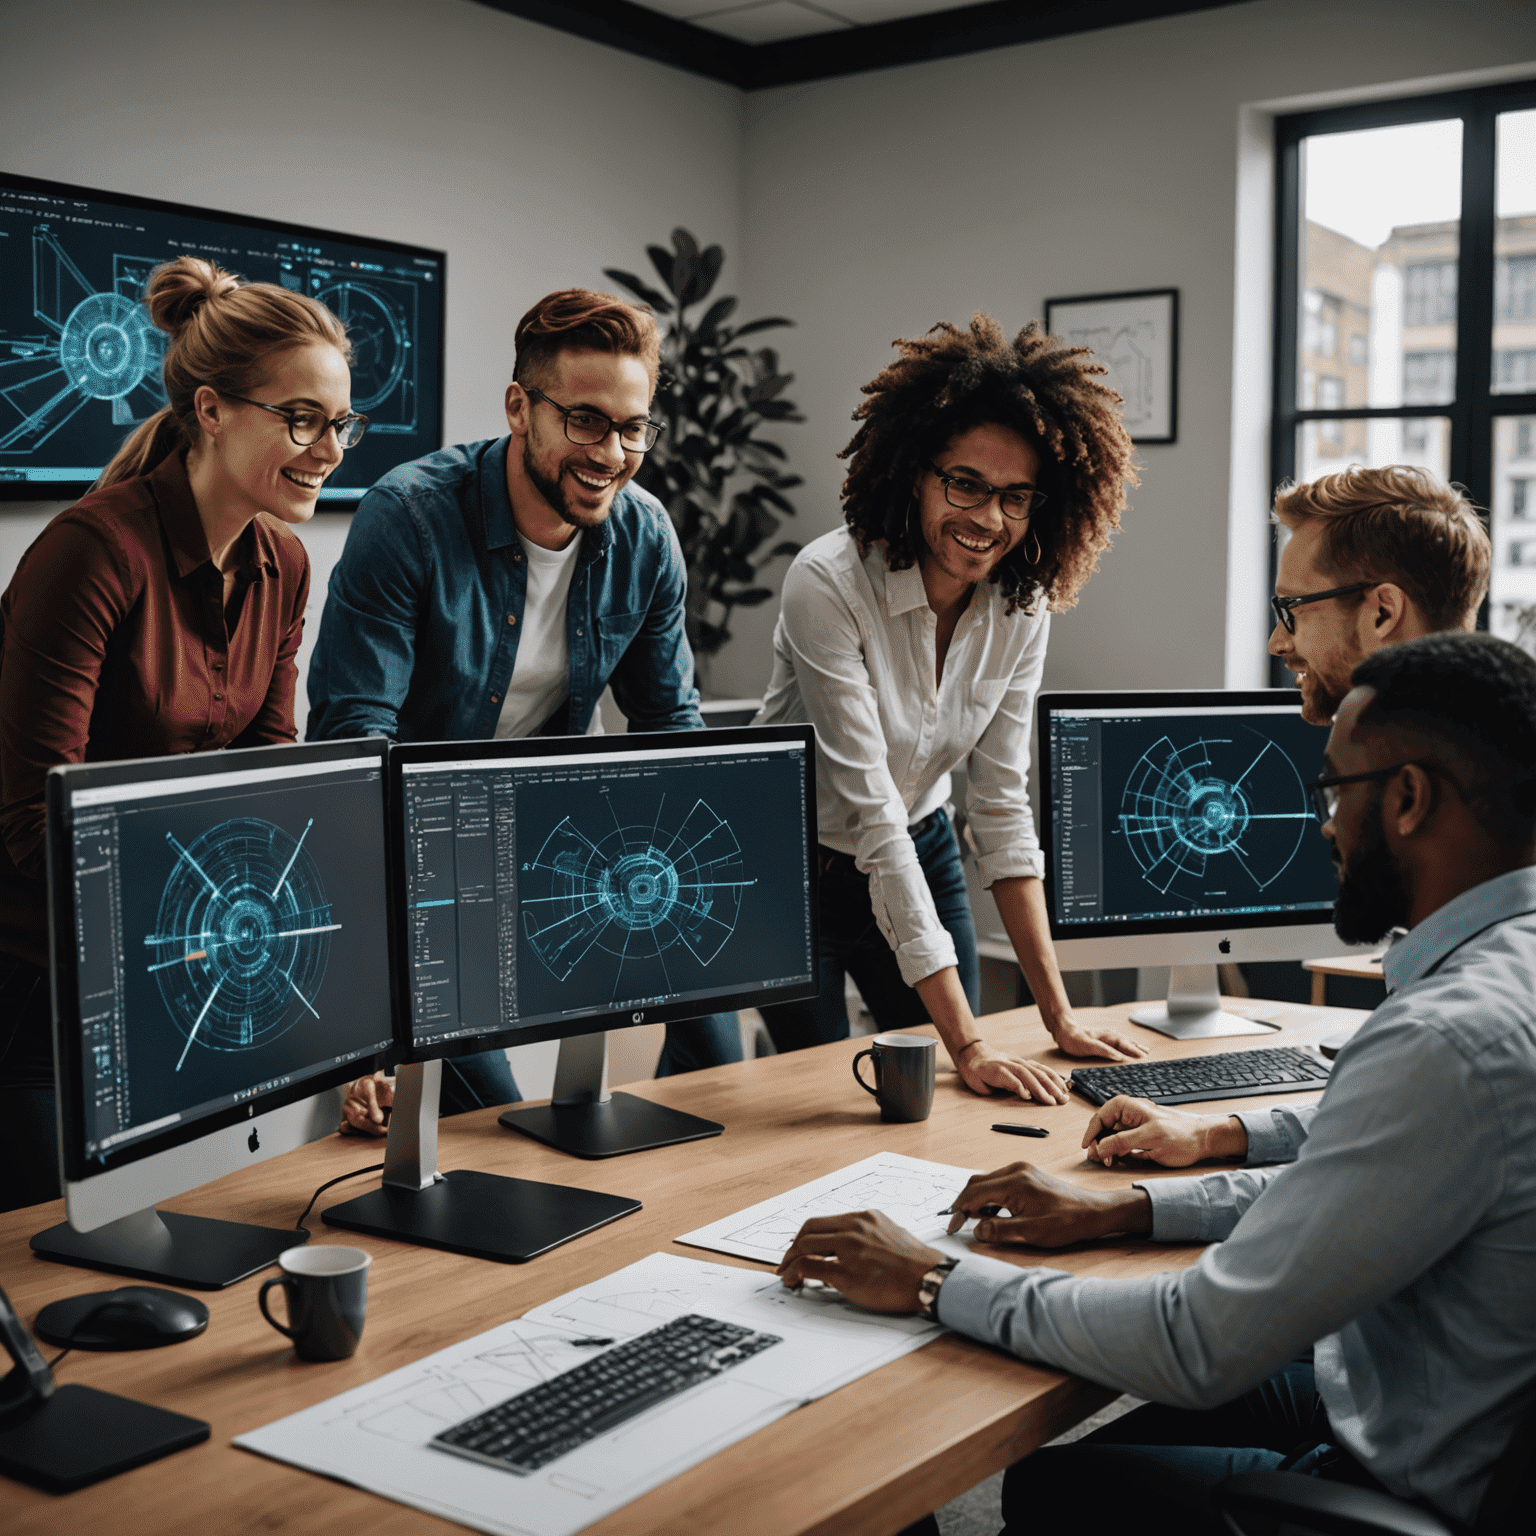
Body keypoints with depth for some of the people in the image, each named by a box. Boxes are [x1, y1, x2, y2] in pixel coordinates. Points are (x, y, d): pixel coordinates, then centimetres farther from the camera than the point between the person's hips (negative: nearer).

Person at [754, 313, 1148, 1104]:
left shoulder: (1022, 604, -13)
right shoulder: (829, 584, -31)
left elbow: (1002, 807, -9)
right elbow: (872, 814, -34)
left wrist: (1059, 1013, -13)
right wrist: (967, 1042, -36)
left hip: (920, 855, 5)